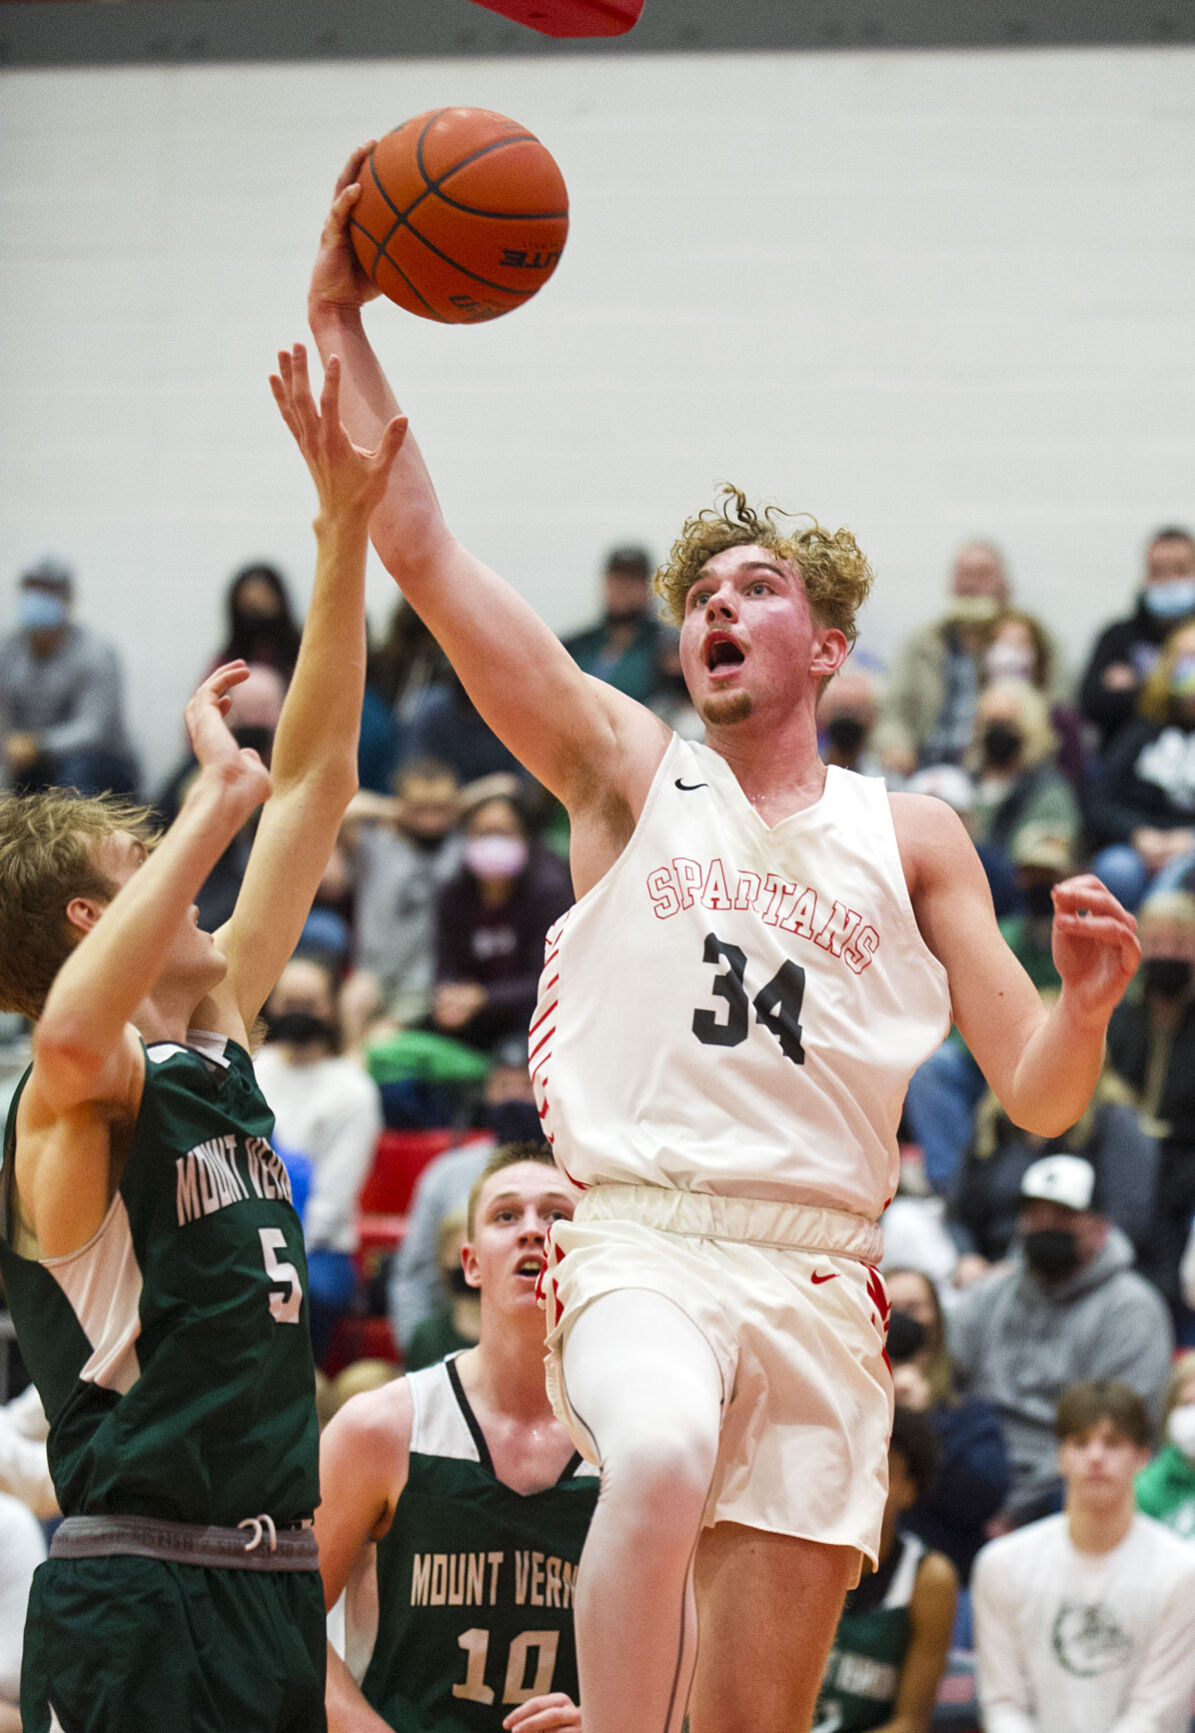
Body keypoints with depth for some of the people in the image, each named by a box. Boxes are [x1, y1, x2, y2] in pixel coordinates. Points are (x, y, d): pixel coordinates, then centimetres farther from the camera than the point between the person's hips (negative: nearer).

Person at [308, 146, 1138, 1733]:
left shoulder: (910, 837, 15)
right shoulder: (626, 768, 11)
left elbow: (1037, 1097, 11)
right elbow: (419, 551, 3)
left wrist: (1087, 1004, -11)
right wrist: (341, 324, -3)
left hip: (819, 1278, 2)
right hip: (641, 1244, -2)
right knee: (661, 1459, -37)